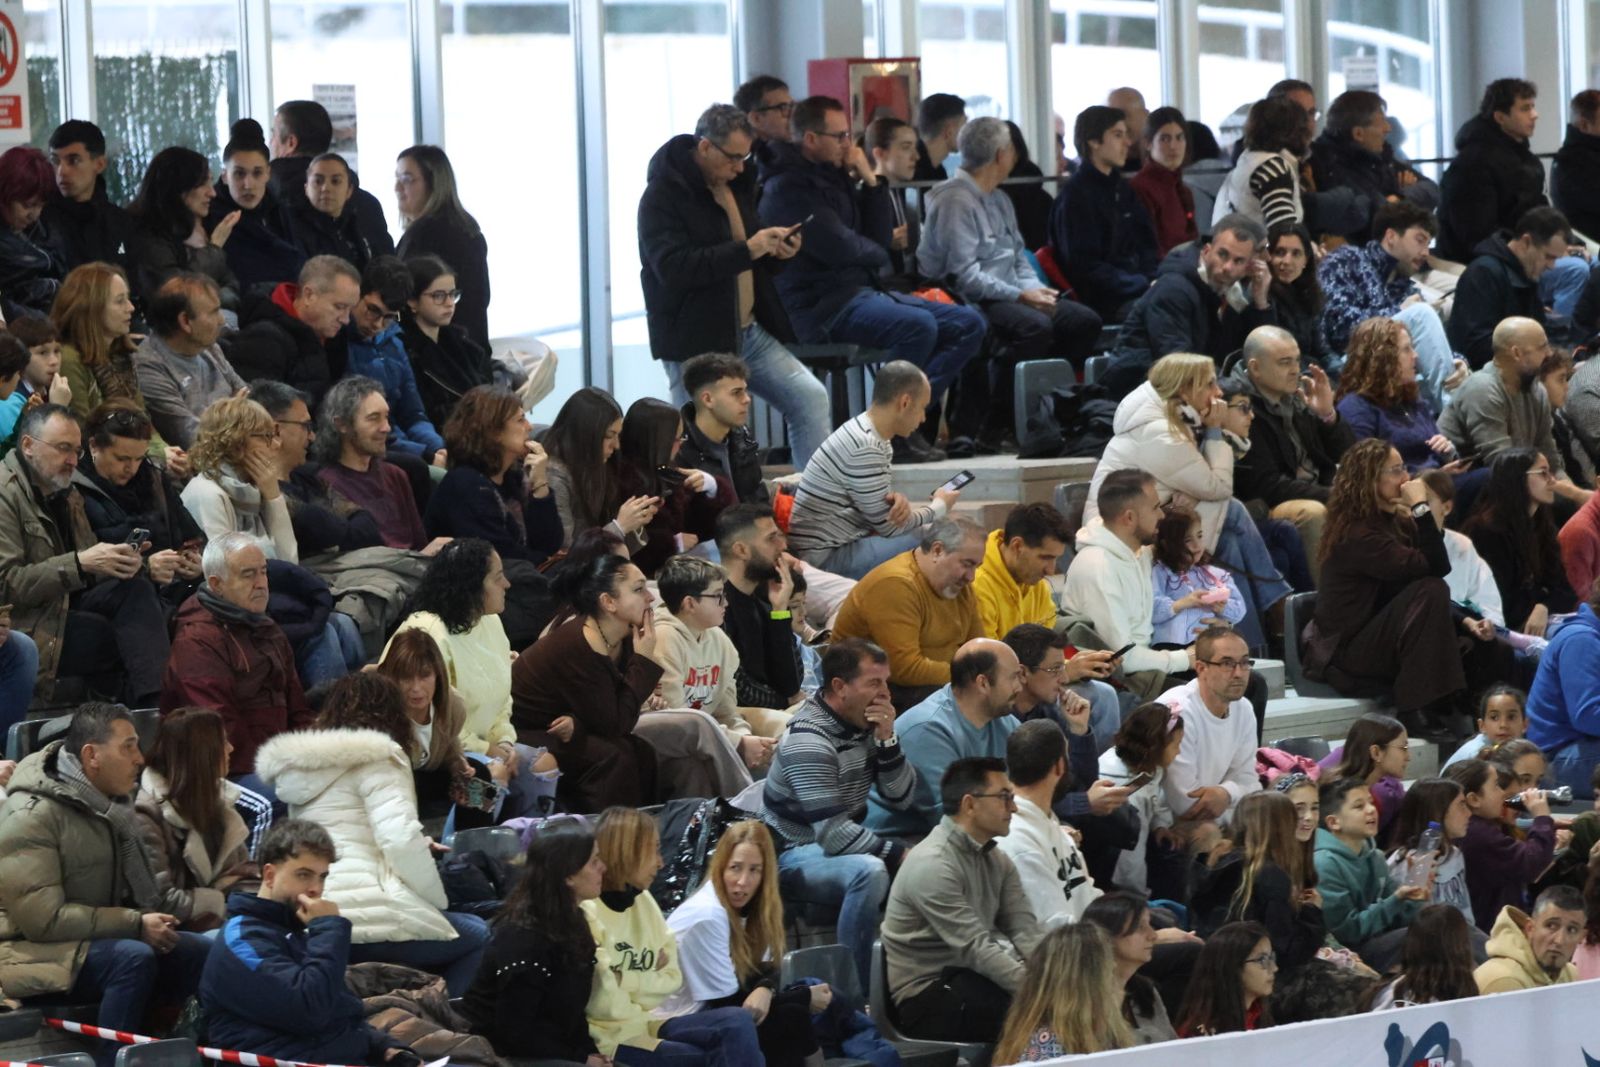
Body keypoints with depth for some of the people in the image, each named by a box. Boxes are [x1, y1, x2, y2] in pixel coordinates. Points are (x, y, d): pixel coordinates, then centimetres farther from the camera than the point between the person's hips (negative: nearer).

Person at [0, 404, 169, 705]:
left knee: (137, 589, -17)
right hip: (25, 626, -8)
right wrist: (80, 564, -26)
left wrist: (121, 562, -5)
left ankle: (156, 698, -29)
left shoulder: (66, 494, 16)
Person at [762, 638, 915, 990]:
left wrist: (887, 739, -15)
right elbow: (833, 834, -28)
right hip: (793, 856, -9)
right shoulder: (810, 740, -23)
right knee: (870, 872, -35)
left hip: (842, 847, 9)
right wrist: (896, 853, -25)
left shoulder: (866, 723, 2)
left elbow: (901, 798, -1)